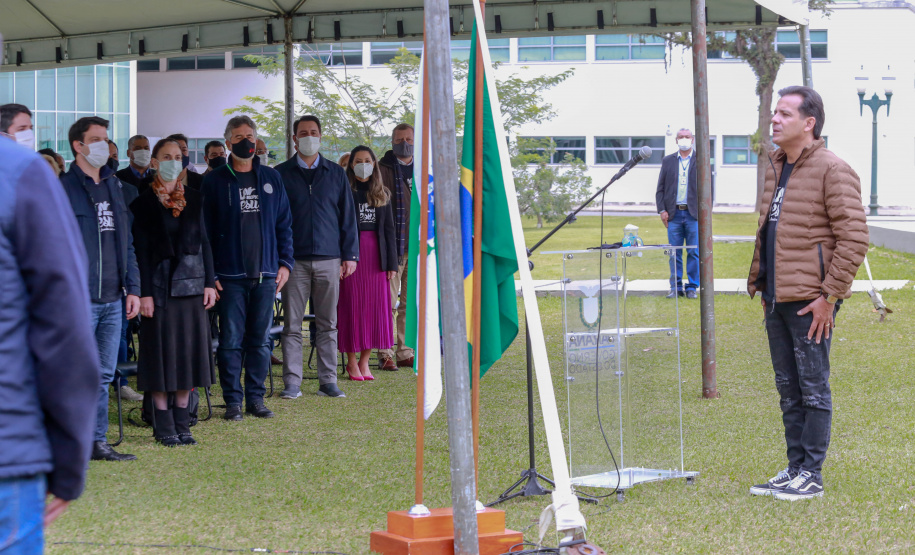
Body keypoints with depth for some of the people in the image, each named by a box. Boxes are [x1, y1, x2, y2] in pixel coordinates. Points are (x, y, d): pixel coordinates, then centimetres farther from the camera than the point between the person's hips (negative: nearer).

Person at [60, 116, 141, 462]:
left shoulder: (113, 186, 16)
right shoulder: (64, 188, -6)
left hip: (111, 299, 7)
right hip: (79, 300, -7)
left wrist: (132, 287, 12)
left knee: (103, 375, 10)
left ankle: (97, 442, 17)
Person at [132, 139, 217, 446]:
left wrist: (209, 282, 3)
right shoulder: (144, 202, -3)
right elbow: (141, 250, -6)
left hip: (192, 284, 4)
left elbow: (204, 242, 11)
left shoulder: (193, 199, 9)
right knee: (162, 351, -1)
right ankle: (164, 426, 6)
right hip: (160, 286, -4)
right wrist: (144, 292, -12)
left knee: (189, 350, 5)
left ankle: (182, 423, 13)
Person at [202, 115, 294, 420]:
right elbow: (205, 230, 1)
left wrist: (285, 263, 4)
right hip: (230, 275, -2)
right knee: (231, 339, -1)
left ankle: (256, 397, 14)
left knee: (260, 339, 6)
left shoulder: (271, 179, 10)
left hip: (266, 273, 3)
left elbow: (284, 224, 13)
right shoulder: (214, 181, 2)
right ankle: (233, 399, 6)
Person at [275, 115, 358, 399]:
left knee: (328, 323, 4)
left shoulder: (336, 174, 11)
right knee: (292, 324, -1)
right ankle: (292, 383, 3)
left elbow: (347, 216, 13)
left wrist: (349, 255, 6)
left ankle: (328, 381, 9)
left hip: (329, 259, 2)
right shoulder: (280, 174, 5)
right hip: (294, 259, -2)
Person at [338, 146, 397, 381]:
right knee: (352, 307, -2)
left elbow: (389, 230, 12)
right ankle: (352, 361, 8)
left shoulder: (382, 194, 12)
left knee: (376, 307, 1)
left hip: (376, 254, 3)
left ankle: (364, 361, 11)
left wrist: (391, 263, 5)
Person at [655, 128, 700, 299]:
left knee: (694, 253, 0)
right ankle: (676, 287, 10)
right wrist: (662, 210, -1)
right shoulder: (667, 161, 11)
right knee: (674, 253, 3)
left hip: (694, 214, -1)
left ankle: (692, 287, 7)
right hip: (673, 214, 1)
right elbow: (660, 188, 10)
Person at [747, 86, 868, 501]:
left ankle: (811, 475, 7)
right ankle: (794, 469, 22)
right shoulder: (775, 169, 15)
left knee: (813, 388, 0)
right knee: (788, 389, 13)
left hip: (809, 302, -8)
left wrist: (830, 296, -18)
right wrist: (758, 281, 19)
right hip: (777, 301, 8)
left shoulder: (832, 170, -12)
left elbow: (853, 238, -16)